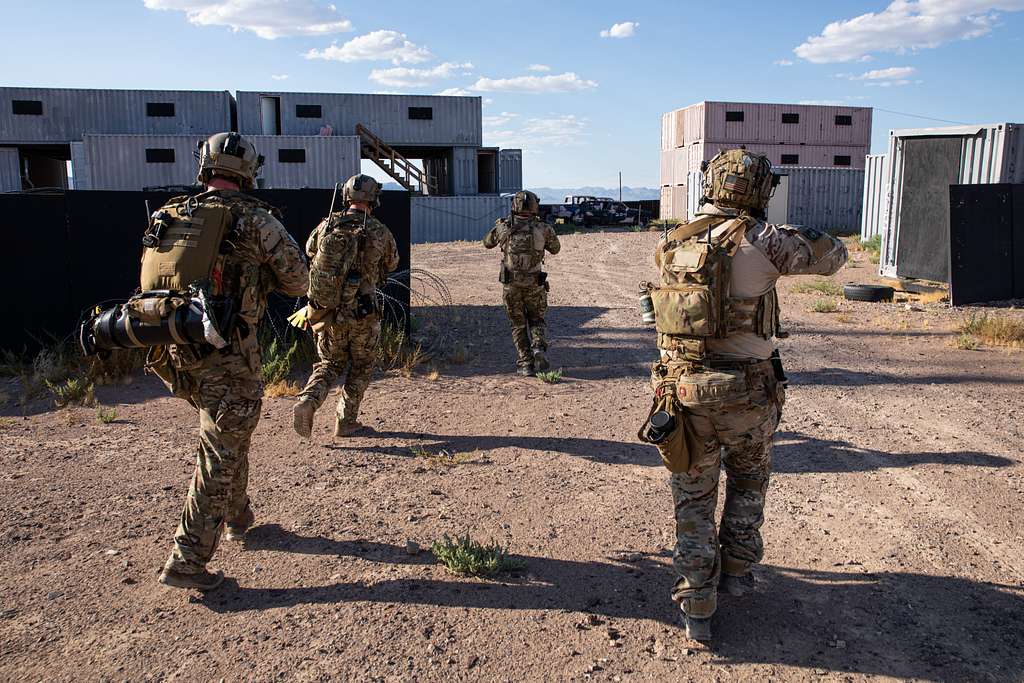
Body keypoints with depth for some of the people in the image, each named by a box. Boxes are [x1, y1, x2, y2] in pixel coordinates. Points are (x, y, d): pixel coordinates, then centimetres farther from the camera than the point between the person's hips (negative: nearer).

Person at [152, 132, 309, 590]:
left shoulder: (167, 217, 6)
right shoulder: (255, 220, -9)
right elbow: (297, 283, -2)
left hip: (174, 352, 6)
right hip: (227, 354, -6)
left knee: (227, 437, 26)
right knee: (220, 454, 3)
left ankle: (236, 518, 42)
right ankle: (187, 562, 4)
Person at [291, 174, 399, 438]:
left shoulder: (326, 225, -1)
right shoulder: (379, 232, -7)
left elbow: (310, 251, 18)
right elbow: (391, 263, 12)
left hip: (325, 313, 3)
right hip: (361, 316, -3)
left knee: (330, 364, 21)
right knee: (362, 367, 18)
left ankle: (307, 402, -2)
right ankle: (346, 421, 21)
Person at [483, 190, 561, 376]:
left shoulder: (504, 227, -7)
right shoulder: (543, 229, -7)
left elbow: (488, 243, 13)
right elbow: (555, 249, 12)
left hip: (511, 285, 0)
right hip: (534, 285, 0)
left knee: (519, 325, 15)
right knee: (537, 321, 19)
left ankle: (526, 364, 6)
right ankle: (539, 348, -9)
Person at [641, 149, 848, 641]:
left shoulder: (670, 245, 2)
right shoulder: (759, 241, -12)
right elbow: (831, 257, 0)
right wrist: (791, 235, 19)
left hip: (683, 390, 3)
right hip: (747, 392, -3)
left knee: (693, 497, 15)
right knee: (748, 480, 25)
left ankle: (697, 607, 18)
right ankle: (736, 570, 37)